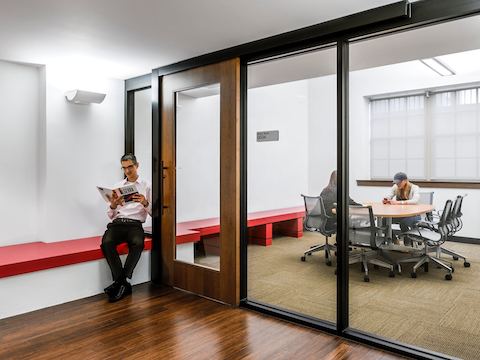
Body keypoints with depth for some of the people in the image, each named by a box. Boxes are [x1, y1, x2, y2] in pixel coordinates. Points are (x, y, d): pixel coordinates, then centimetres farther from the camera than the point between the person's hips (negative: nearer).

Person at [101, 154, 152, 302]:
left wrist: (145, 203, -12)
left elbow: (153, 213, 8)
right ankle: (123, 284, -22)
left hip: (135, 224, -2)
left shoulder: (146, 186, 12)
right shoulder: (118, 186, 20)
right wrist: (113, 205, -5)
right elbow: (111, 215, 18)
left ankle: (120, 282, -23)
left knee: (138, 244, -35)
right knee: (106, 243, -31)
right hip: (117, 223, 2)